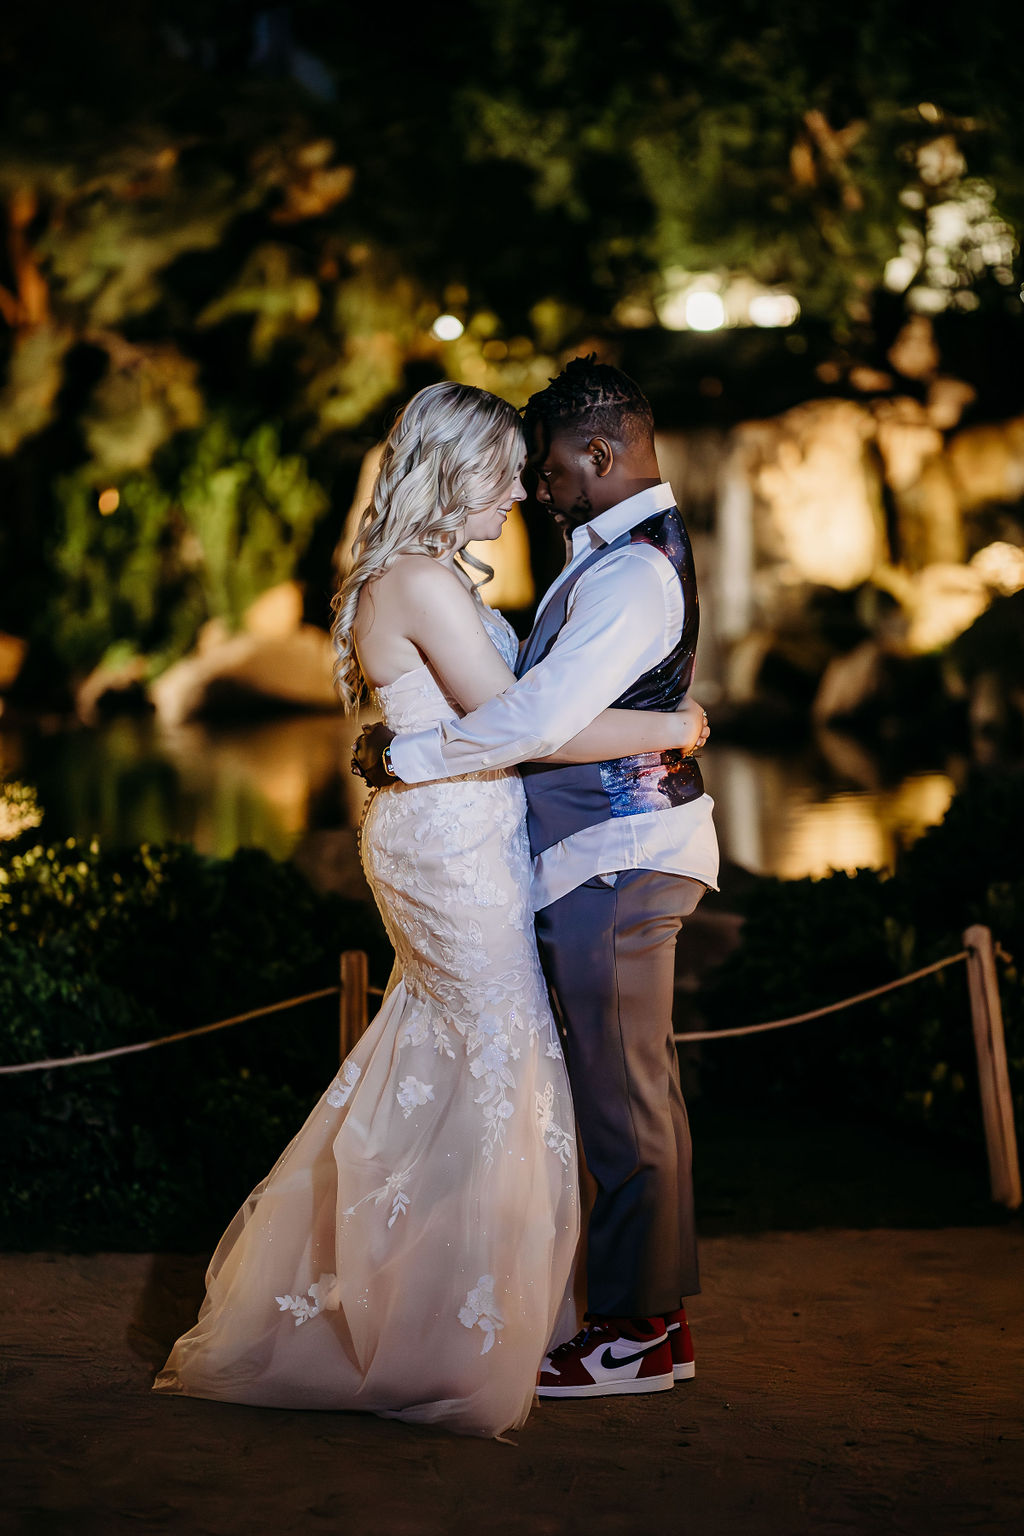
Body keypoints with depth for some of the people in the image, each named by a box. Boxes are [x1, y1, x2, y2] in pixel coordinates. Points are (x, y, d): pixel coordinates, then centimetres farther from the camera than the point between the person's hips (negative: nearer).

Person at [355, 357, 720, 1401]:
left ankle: (632, 1333, 6)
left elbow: (541, 719, -27)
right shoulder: (634, 550, 15)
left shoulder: (631, 572, -19)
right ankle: (656, 1314, 22)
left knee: (622, 1098, -3)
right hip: (618, 850, 11)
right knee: (636, 1092, 14)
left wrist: (405, 755, -17)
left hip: (615, 860, -11)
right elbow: (557, 690, 20)